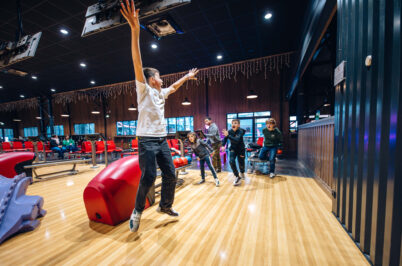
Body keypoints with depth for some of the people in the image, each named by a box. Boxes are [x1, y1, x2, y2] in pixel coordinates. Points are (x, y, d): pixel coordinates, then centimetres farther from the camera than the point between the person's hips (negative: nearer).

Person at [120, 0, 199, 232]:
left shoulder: (161, 93, 17)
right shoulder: (144, 89, -1)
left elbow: (174, 87, 35)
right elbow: (138, 64, -14)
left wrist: (187, 77, 43)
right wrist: (135, 30, -22)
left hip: (162, 140, 7)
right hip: (147, 140, -7)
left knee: (171, 174, 7)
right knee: (148, 177, -12)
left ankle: (165, 205, 27)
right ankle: (137, 213, 12)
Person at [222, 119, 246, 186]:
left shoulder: (240, 131, -25)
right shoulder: (230, 131, -14)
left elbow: (237, 140, -42)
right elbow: (225, 138, 2)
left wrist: (228, 135, -50)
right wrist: (223, 146, -12)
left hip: (241, 149, -2)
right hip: (233, 149, 2)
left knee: (241, 164, 7)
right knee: (231, 161, -20)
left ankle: (242, 173, 44)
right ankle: (238, 177, -3)